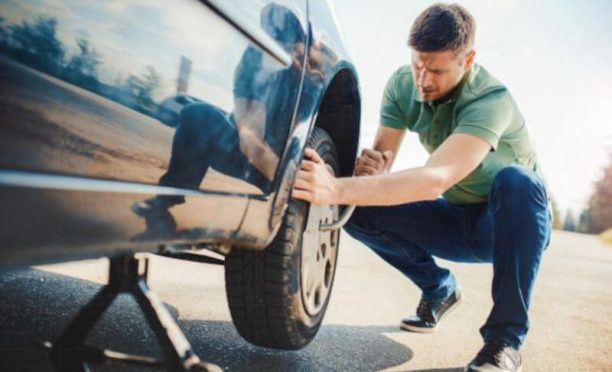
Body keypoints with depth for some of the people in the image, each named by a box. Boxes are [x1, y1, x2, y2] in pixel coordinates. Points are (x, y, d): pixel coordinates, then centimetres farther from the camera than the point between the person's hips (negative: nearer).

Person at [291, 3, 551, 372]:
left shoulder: (491, 100, -31)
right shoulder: (403, 85, -12)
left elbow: (436, 179, -45)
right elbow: (381, 157, -12)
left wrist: (339, 189, -56)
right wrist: (369, 166, -37)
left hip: (515, 224, -4)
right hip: (456, 220, 5)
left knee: (514, 181, -38)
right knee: (359, 211, -17)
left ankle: (506, 338, -24)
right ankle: (438, 289, 8)